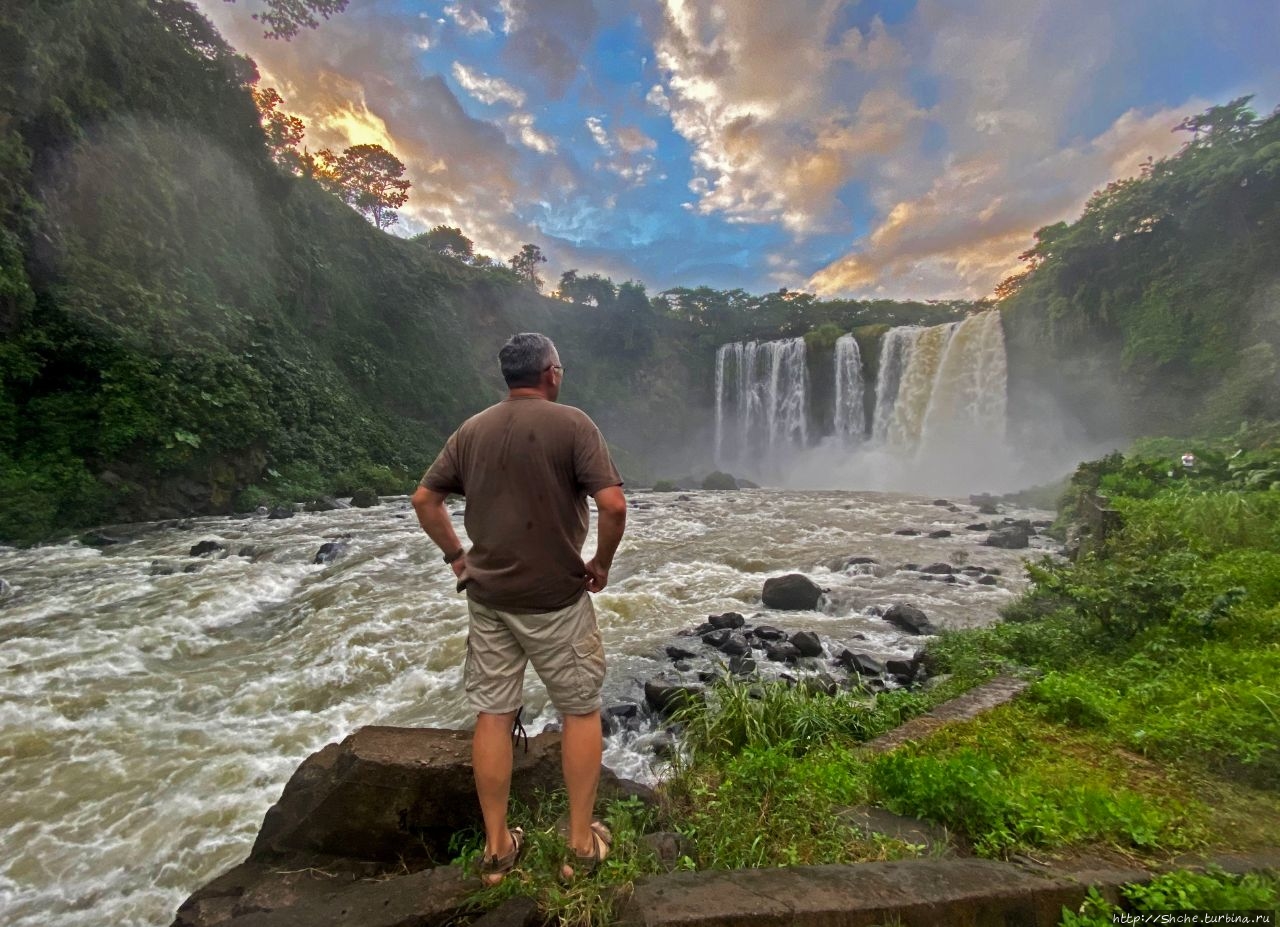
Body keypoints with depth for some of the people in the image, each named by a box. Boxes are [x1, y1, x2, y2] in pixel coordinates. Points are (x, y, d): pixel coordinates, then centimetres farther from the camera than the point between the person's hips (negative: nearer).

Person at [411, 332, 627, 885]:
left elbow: (424, 498, 8)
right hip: (556, 598, -4)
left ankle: (496, 846, 28)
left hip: (488, 597, 5)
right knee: (581, 710, 14)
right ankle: (581, 843, 24)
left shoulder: (471, 431, 5)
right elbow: (613, 504, -20)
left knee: (492, 715, 15)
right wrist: (601, 563, -6)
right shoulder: (571, 423, -11)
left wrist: (456, 556, 14)